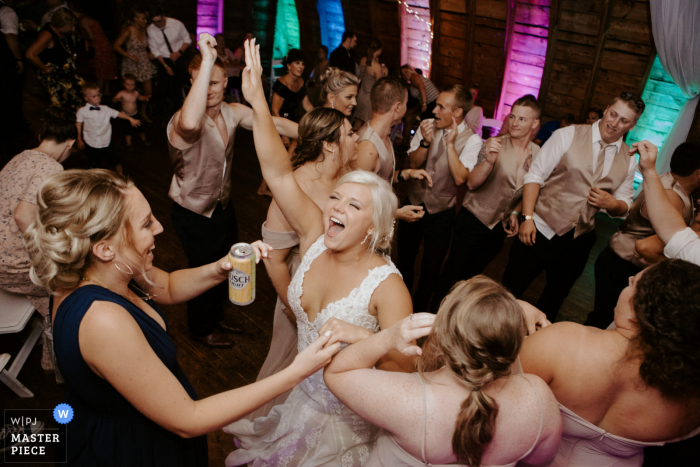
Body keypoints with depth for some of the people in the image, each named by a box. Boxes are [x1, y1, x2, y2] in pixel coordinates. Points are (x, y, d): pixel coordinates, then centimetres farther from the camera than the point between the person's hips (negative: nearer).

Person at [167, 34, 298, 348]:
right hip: (194, 214, -7)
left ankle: (215, 317, 51)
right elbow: (190, 124, -55)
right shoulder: (183, 120, -30)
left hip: (223, 207, 7)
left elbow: (275, 124, -5)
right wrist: (208, 60, -53)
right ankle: (199, 329, 42)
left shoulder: (232, 112, -6)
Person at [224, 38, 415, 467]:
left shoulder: (386, 285, -29)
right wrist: (258, 102, -30)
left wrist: (363, 337, -48)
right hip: (300, 392, 5)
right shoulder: (316, 237, -16)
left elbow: (404, 365, -31)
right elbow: (279, 174, -23)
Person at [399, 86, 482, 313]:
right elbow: (413, 163, -9)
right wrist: (426, 141, -24)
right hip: (413, 204, 3)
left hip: (441, 214, -3)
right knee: (404, 260, 18)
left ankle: (419, 310, 36)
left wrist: (450, 143, -26)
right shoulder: (428, 126, -5)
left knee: (431, 269, 10)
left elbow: (460, 177, -25)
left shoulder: (471, 140, -13)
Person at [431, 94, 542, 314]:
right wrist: (489, 160, -38)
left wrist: (515, 213, 2)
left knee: (470, 276, 19)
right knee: (452, 274, 1)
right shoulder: (494, 145, -14)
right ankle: (434, 316, 21)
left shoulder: (537, 155, -1)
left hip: (499, 227, 4)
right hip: (473, 221, -4)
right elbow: (472, 183, -22)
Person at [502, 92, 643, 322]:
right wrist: (527, 218, -17)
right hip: (540, 231, -3)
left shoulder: (629, 161, 4)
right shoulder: (568, 135, -7)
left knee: (553, 300, 20)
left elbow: (624, 205, 10)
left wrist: (612, 203, -14)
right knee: (509, 292, 5)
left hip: (578, 242, 4)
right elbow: (535, 176, -9)